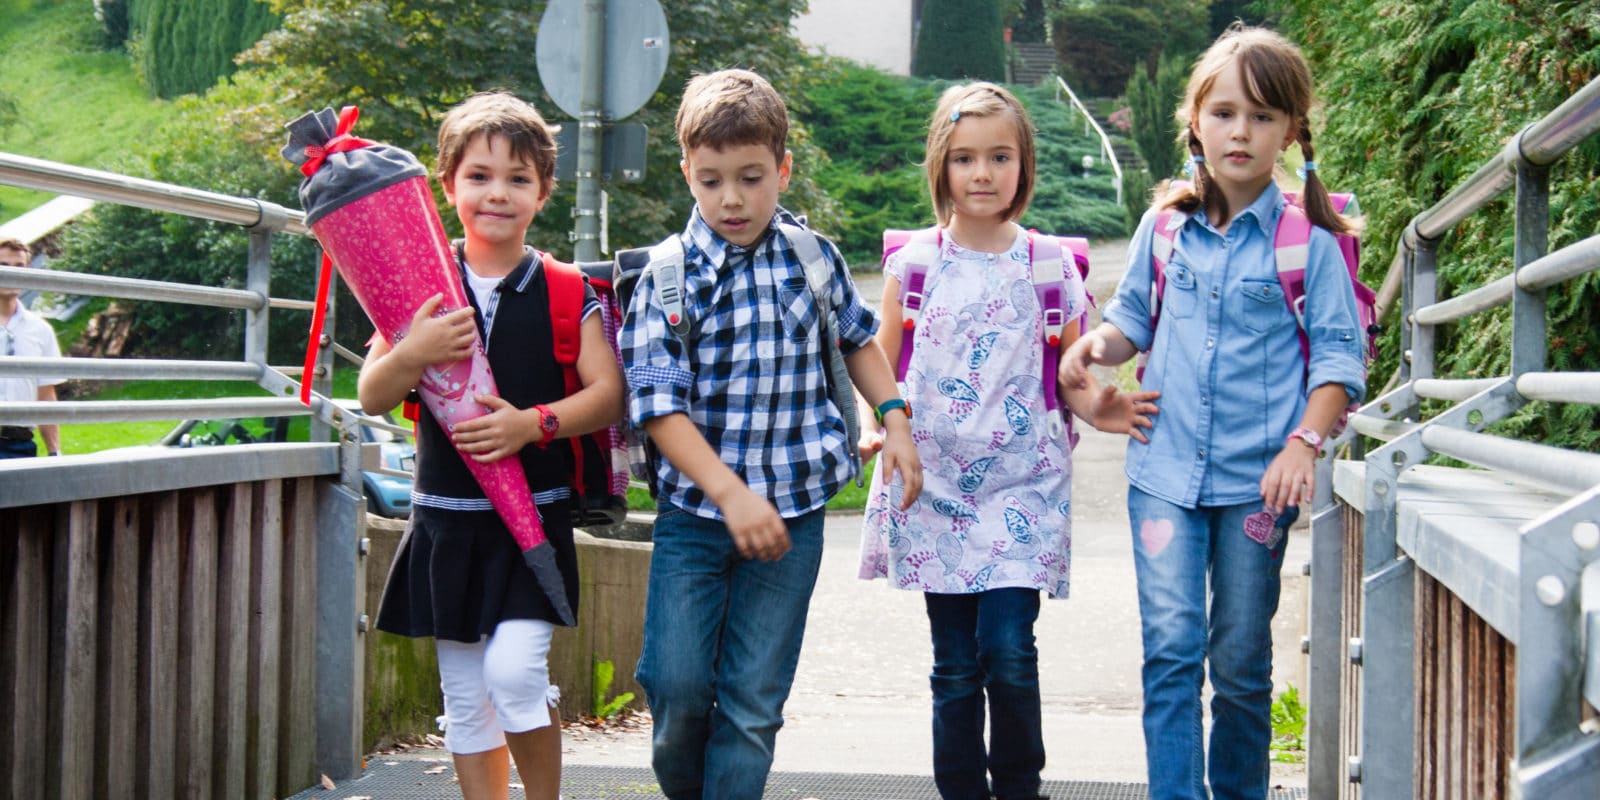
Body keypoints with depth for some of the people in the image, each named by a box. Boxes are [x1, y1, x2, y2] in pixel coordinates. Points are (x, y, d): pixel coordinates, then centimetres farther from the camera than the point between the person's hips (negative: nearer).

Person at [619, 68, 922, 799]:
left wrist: (896, 420, 8)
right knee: (676, 680, -6)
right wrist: (731, 495, -20)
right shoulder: (671, 274, -7)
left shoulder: (813, 257, 2)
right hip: (693, 505, -2)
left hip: (793, 506, 2)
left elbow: (856, 339, 21)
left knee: (754, 697, 3)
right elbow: (659, 404, -12)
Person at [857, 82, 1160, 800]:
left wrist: (1096, 408, -15)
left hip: (1021, 484, -1)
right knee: (955, 664, 3)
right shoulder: (913, 263, 5)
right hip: (934, 480, 1)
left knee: (1008, 651, -11)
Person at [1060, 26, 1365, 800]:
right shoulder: (1165, 225, 5)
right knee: (1171, 648, -7)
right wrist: (1100, 342, -3)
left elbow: (1338, 355, -2)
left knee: (1241, 663, 9)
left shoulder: (1308, 240, -3)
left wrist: (1304, 443, -14)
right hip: (1164, 468, 2)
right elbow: (1133, 315, 18)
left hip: (1255, 478, -1)